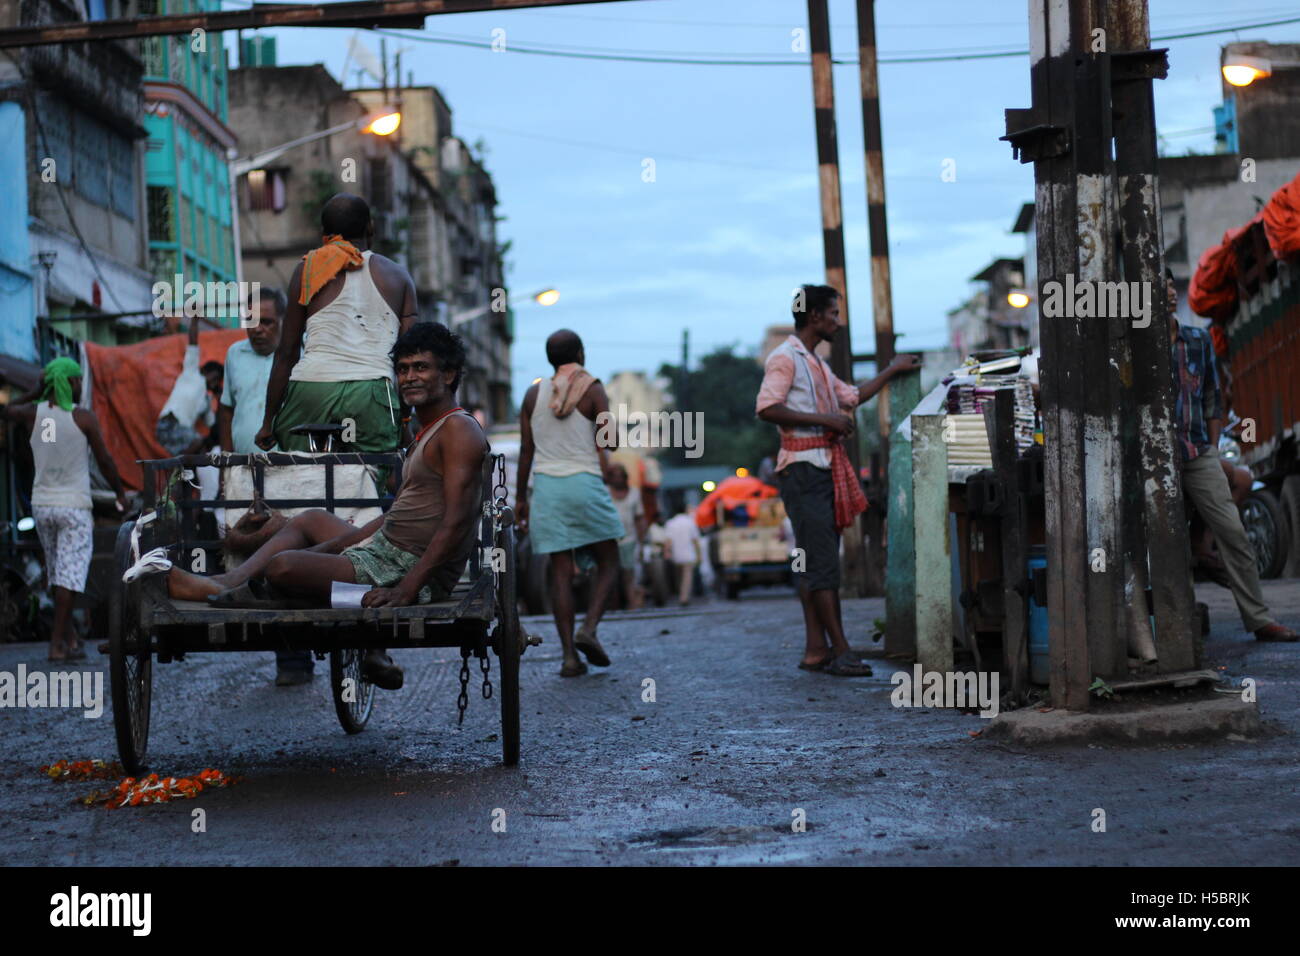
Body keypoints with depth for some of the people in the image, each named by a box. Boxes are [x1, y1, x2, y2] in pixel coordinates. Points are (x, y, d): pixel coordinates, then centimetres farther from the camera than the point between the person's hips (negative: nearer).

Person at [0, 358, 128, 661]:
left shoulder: (34, 413, 0)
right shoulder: (83, 418, -10)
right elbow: (105, 461, -6)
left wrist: (37, 392, 15)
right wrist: (120, 493, 8)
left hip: (42, 505, 5)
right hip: (75, 506, -5)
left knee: (58, 573, 16)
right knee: (69, 575, -4)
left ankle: (70, 636, 24)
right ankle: (58, 643, -7)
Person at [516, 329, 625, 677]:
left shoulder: (534, 394, 10)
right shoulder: (592, 389, 0)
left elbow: (526, 450, 9)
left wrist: (520, 497, 14)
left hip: (547, 486, 3)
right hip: (585, 483, -3)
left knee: (561, 571, 3)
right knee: (608, 563, 9)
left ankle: (569, 655, -5)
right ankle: (588, 629, -13)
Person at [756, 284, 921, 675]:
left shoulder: (817, 364, 23)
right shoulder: (785, 357, -7)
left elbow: (852, 396, 36)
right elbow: (767, 408, -18)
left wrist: (892, 370, 37)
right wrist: (823, 419, -18)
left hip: (826, 467, 10)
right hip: (803, 466, -10)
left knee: (816, 562, 7)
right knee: (822, 562, -11)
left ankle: (816, 649, 8)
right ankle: (840, 651, -13)